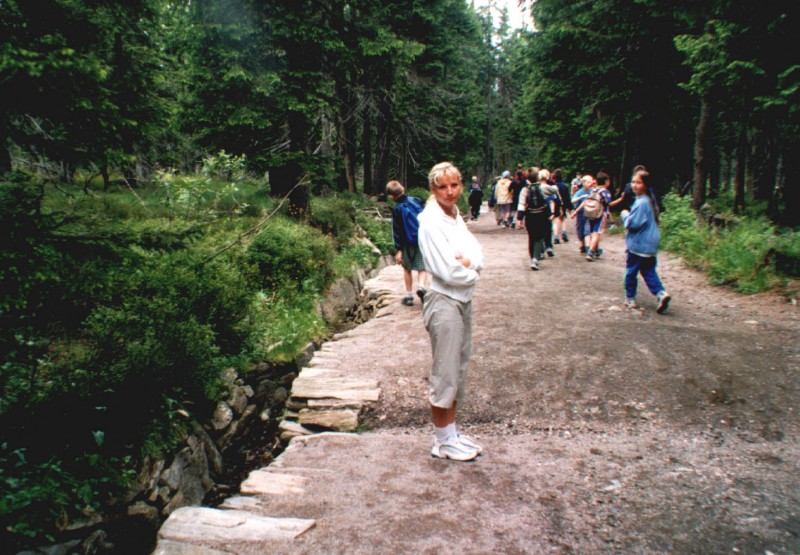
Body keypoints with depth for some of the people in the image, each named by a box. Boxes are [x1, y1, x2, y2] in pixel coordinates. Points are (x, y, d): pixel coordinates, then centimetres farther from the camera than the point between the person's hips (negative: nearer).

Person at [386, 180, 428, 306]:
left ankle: (409, 295, 18)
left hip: (408, 243, -2)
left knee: (407, 269, 15)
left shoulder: (397, 209, -10)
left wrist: (398, 249, -6)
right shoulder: (416, 200, -1)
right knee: (422, 268, 10)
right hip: (423, 241, 2)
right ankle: (421, 286, -17)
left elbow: (397, 232, -10)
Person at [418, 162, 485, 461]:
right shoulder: (431, 222, -16)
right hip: (444, 302, -9)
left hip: (464, 300, 9)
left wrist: (468, 262, -17)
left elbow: (478, 253, 5)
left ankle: (451, 433, 30)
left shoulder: (456, 218, 10)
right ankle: (443, 442, 18)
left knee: (459, 369, 16)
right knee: (445, 374, 2)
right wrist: (472, 272, -5)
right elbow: (448, 271, -22)